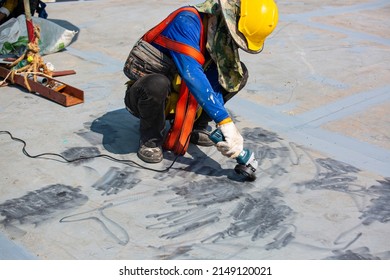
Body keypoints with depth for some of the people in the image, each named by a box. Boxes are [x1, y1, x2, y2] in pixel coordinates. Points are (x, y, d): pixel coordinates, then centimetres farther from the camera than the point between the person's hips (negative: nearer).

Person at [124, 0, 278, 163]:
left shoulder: (222, 36, -7)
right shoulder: (187, 22, -29)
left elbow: (213, 84, -12)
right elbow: (191, 73, -41)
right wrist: (225, 122, -46)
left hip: (179, 94, 6)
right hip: (144, 93, -6)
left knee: (238, 73, -4)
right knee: (158, 83, -42)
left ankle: (195, 126, 4)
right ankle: (151, 139, -12)